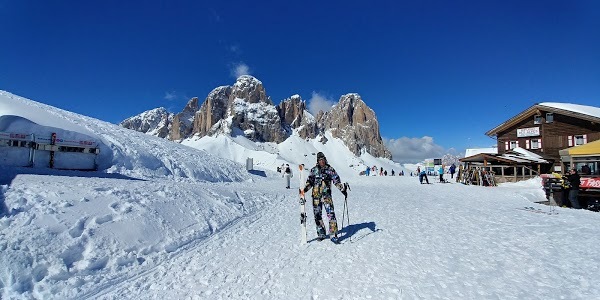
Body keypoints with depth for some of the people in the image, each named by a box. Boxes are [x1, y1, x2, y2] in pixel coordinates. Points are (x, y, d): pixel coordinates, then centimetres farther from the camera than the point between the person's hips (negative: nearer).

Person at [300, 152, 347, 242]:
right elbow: (309, 182, 9)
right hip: (316, 195, 2)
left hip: (327, 195, -2)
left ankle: (333, 234, -6)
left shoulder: (330, 169, 5)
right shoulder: (313, 170, 7)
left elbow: (337, 181, 8)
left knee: (331, 213, -12)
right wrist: (304, 189, -6)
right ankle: (321, 234, 21)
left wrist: (343, 190, 2)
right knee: (317, 215, 6)